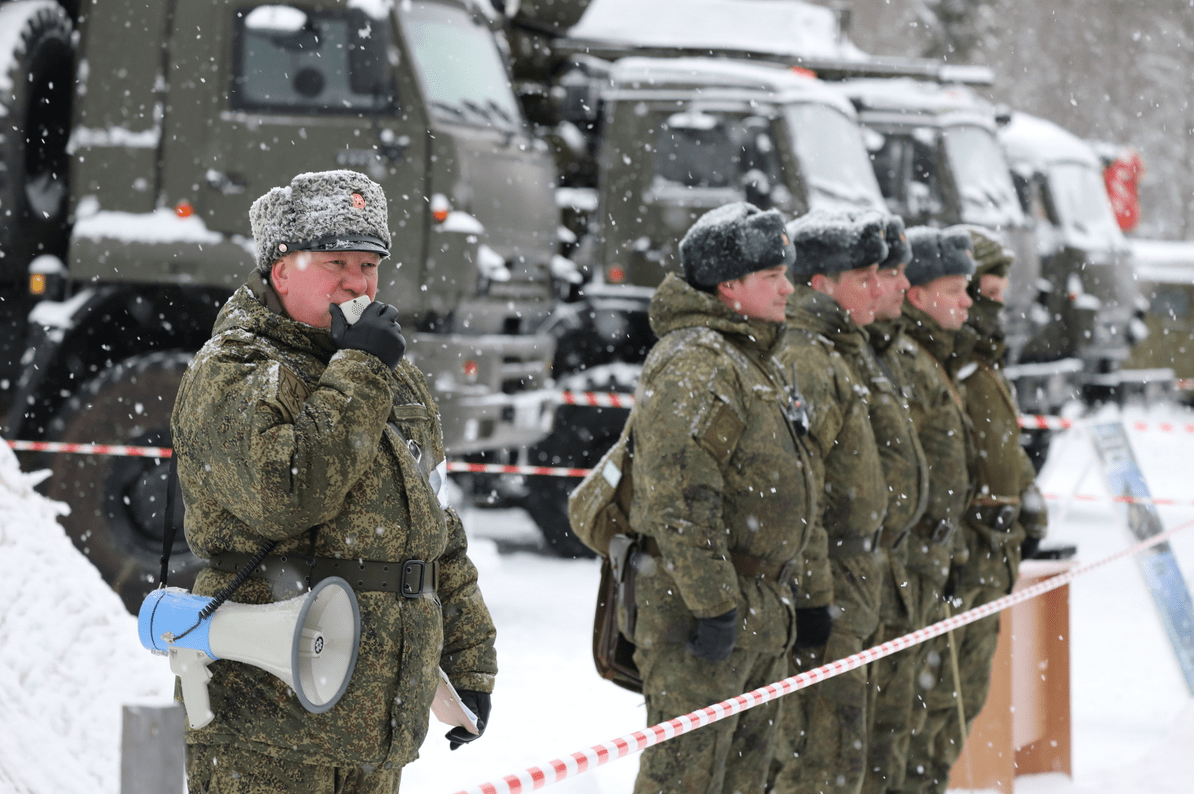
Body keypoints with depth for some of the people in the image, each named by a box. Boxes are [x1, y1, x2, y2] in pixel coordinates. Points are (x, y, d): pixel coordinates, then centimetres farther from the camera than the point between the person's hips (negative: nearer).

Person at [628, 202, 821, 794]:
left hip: (760, 608, 10)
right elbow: (681, 499, -23)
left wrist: (780, 597, 25)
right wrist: (712, 602, -25)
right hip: (700, 607, -10)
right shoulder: (693, 363, -16)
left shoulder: (755, 361, 19)